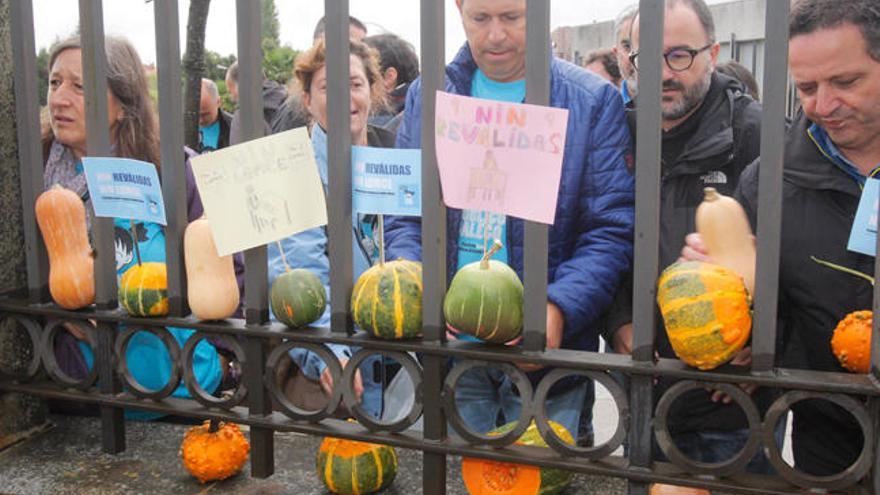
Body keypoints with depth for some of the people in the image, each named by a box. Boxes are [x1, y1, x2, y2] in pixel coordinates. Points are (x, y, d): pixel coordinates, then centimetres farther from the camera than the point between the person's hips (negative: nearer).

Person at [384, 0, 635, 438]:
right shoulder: (427, 95, 6)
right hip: (449, 348, 3)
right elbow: (402, 213, 6)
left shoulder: (594, 101, -3)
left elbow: (610, 231, -7)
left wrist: (559, 309, -23)